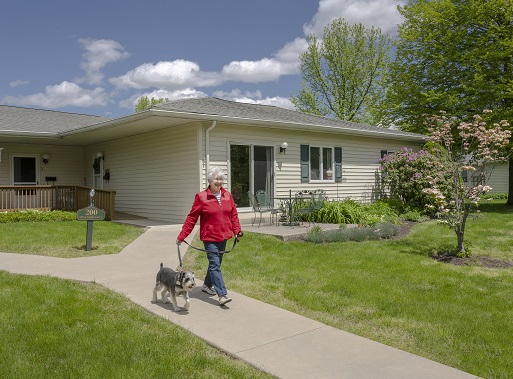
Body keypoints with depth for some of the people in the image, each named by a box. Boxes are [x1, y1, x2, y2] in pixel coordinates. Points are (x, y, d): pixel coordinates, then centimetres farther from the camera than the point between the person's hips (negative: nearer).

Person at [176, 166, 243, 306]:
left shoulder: (227, 195, 5)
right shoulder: (201, 197, -9)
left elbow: (234, 215, 11)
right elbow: (191, 218, -7)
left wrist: (237, 231, -1)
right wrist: (181, 236, -8)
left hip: (223, 237, 6)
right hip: (209, 237, -5)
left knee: (216, 263, 18)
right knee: (215, 265, -9)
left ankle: (207, 285, 39)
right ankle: (222, 294, -9)